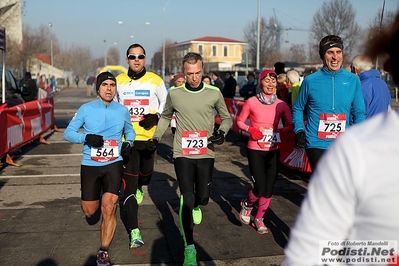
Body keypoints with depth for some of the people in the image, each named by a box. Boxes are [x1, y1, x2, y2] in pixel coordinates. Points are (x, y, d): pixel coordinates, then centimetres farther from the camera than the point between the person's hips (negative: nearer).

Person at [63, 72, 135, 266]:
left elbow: (129, 130, 21)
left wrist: (129, 142, 0)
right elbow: (68, 133, -2)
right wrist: (86, 138, -21)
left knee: (109, 208, -13)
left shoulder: (122, 110, 2)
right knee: (90, 210, 9)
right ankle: (91, 211, 50)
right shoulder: (86, 109, -3)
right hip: (90, 165, 0)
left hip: (114, 164, 0)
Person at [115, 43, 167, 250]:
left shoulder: (155, 80, -2)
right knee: (128, 184, -6)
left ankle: (139, 187, 56)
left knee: (145, 176, 15)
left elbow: (166, 104, 7)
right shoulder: (119, 81, 3)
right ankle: (134, 232, -3)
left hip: (148, 138, 0)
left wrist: (155, 117, -11)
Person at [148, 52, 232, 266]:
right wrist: (156, 137, 6)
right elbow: (165, 116, 17)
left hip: (206, 154, 1)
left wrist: (222, 132, -10)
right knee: (186, 199, -7)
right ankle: (189, 247, 5)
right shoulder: (174, 94, -1)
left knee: (203, 198, 9)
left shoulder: (214, 93, -3)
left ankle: (196, 206, 49)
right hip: (182, 154, -1)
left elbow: (226, 117, 9)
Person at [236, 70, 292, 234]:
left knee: (269, 189, 7)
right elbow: (240, 121, 2)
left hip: (273, 151, 3)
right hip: (255, 151, -3)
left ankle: (259, 219, 29)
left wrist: (281, 131, -20)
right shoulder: (251, 102, -6)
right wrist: (250, 129, -15)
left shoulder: (281, 105, 0)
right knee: (260, 188, -10)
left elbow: (291, 125, 1)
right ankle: (247, 205, 24)